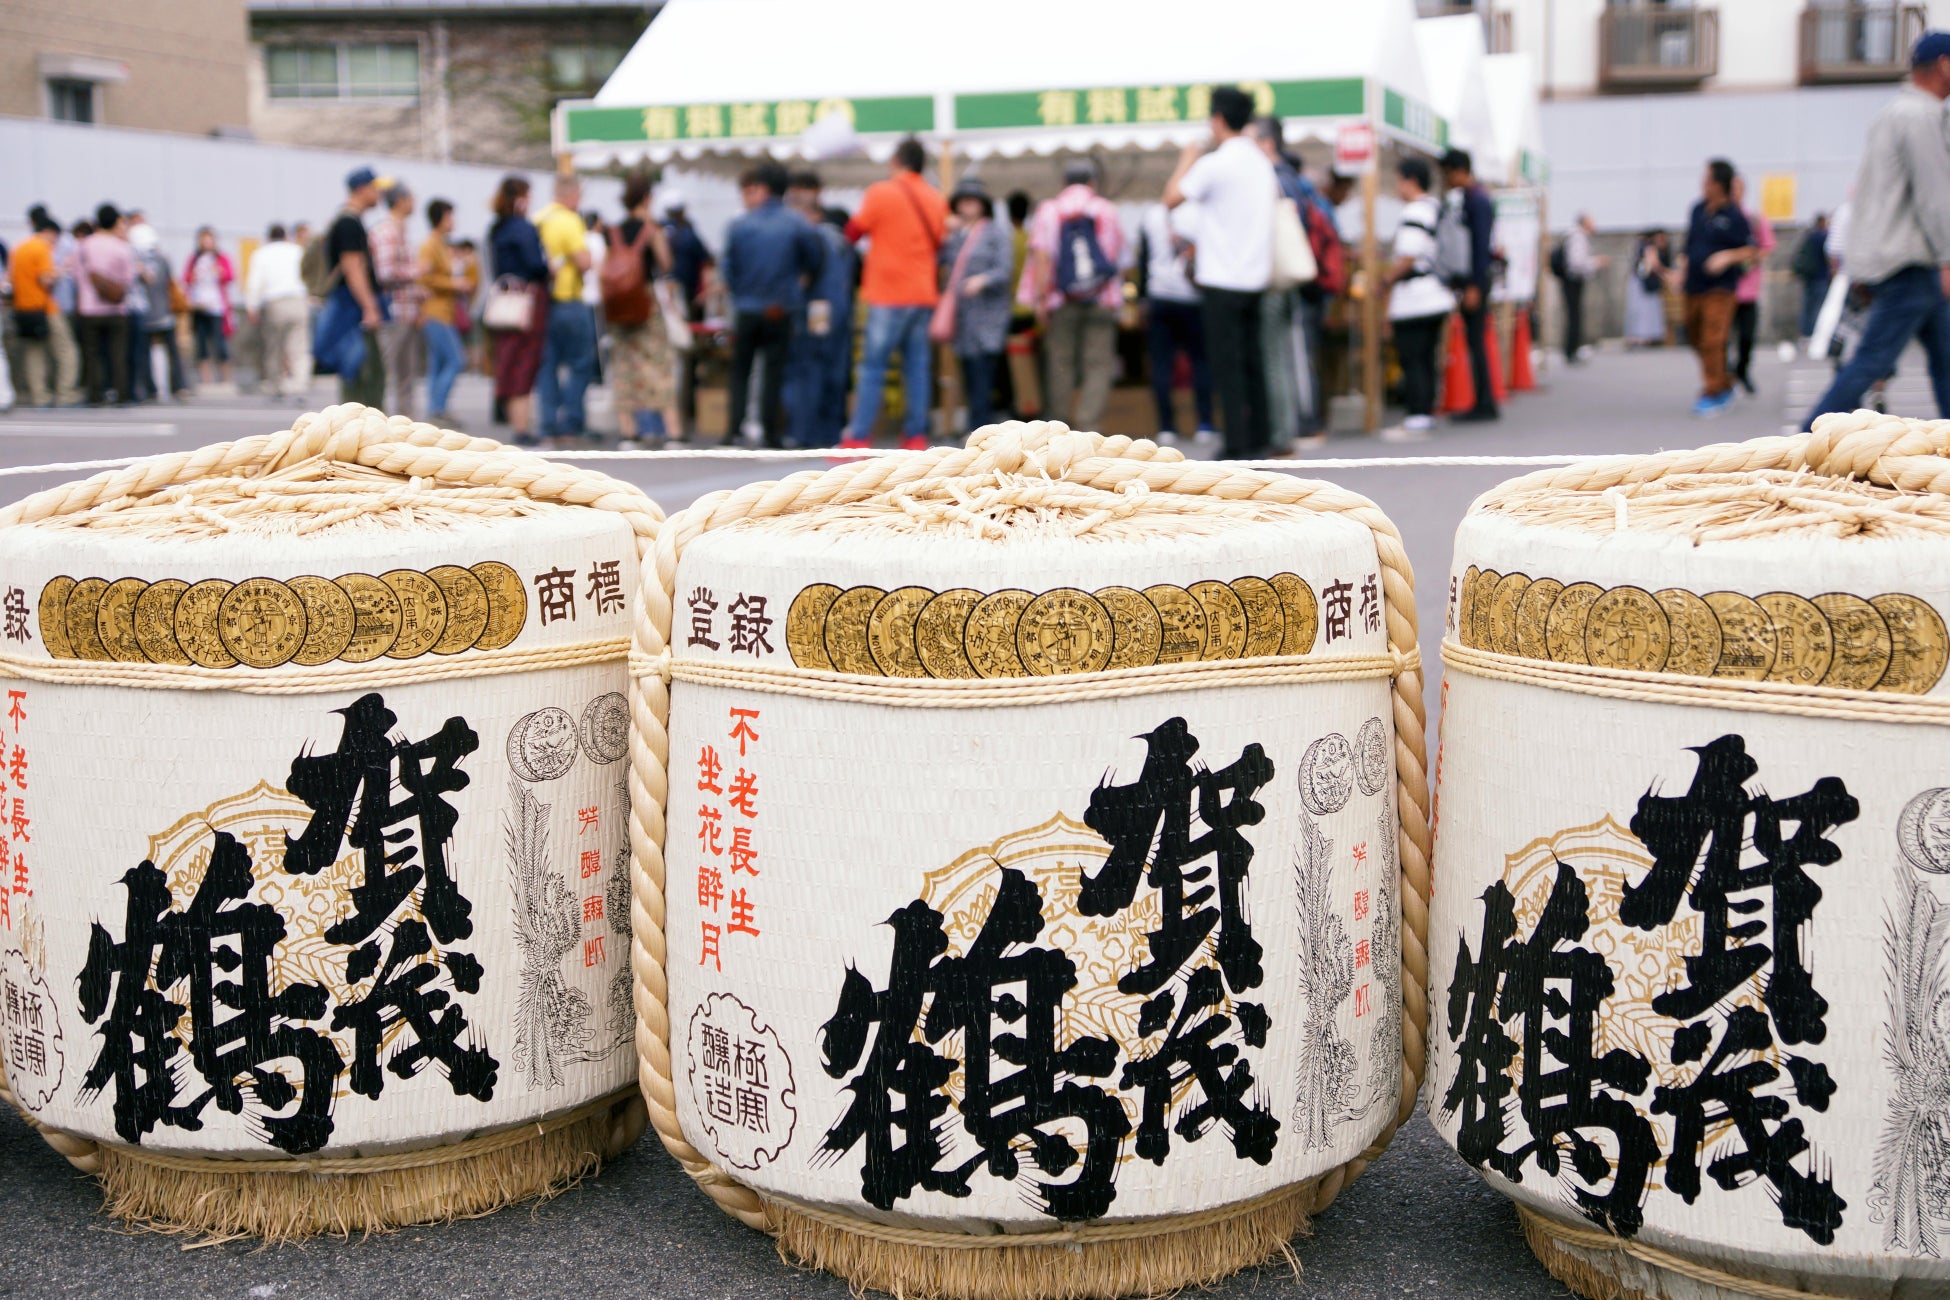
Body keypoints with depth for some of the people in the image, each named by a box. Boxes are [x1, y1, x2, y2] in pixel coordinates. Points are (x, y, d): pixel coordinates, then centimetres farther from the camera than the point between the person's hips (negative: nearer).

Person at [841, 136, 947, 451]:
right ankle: (916, 436, 4)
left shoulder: (881, 193, -8)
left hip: (888, 294, -5)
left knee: (873, 367, -2)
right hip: (924, 293, 5)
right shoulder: (936, 200, 9)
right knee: (917, 366, 7)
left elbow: (853, 232, -2)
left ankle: (858, 439, -5)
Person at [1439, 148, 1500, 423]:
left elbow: (1482, 245, -19)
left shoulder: (1478, 200, -13)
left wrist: (1475, 287, -22)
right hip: (1469, 280, 10)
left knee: (1476, 340, -9)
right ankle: (1484, 403, 11)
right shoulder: (1466, 198, 17)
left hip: (1477, 278, -10)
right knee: (1475, 341, 9)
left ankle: (1485, 404, -7)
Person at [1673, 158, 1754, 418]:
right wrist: (1682, 267, 6)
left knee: (1712, 341, -12)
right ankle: (1725, 386, 29)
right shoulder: (1698, 209, 8)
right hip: (1693, 286, 7)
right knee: (1695, 337, 13)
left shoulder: (1734, 216, -10)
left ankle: (1712, 394, -2)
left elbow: (1749, 250, -6)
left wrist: (1727, 257, -22)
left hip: (1720, 287, -7)